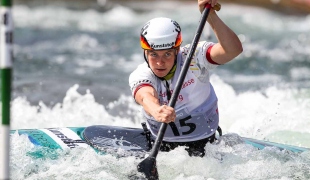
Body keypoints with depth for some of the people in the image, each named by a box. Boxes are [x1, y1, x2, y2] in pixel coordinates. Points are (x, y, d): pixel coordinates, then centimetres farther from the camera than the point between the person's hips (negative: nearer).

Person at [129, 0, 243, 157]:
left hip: (204, 147, -3)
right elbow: (146, 96, -38)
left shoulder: (193, 57, -16)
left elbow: (233, 49, -31)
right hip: (161, 146, 3)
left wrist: (210, 15, -42)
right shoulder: (139, 76, -14)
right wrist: (156, 111, -62)